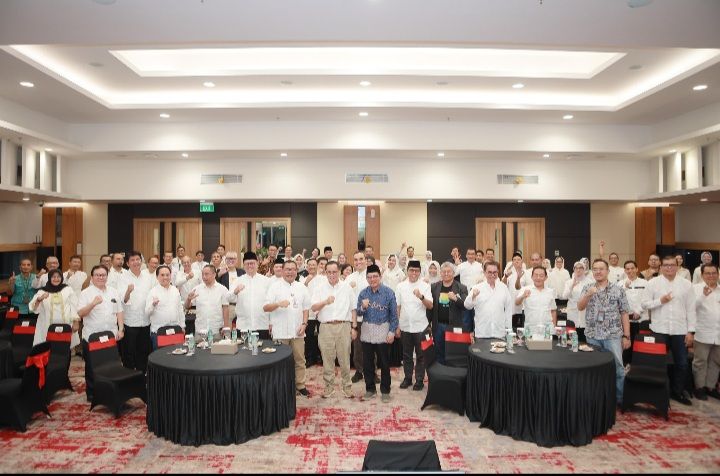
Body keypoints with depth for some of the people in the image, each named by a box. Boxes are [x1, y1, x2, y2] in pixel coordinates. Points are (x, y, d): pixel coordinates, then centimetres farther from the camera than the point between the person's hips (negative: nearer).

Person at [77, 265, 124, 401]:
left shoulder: (114, 292, 9)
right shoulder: (86, 293, -4)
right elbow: (80, 313, -13)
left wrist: (121, 329, 3)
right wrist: (93, 304, -28)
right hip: (92, 337, -3)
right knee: (92, 367, 7)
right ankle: (92, 394, 21)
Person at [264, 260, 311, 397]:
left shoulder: (302, 287, 9)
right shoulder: (275, 286, -2)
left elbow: (306, 308, 12)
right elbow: (265, 308, -7)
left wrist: (304, 324, -1)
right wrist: (278, 304, -24)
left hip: (297, 331, 3)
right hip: (280, 331, -3)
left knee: (300, 360, 9)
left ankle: (300, 385, 21)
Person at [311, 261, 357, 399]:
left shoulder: (347, 288, 8)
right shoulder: (320, 288, 5)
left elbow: (353, 308, 11)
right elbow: (313, 307, -3)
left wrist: (354, 326, 6)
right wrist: (325, 302, -21)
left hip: (344, 326, 0)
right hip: (326, 327, 0)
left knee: (345, 359, 5)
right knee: (327, 359, 5)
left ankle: (347, 387, 18)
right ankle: (329, 387, 19)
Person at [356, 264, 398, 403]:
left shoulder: (388, 292, -8)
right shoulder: (363, 293, 2)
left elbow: (394, 313, -6)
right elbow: (358, 313, 4)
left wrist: (392, 331, -10)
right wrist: (363, 307, -17)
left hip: (383, 331, -3)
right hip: (367, 331, 3)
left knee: (384, 363, 6)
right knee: (367, 363, 11)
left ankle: (385, 391, 21)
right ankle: (370, 389, 27)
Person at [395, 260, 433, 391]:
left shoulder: (425, 286, -4)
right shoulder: (401, 286, 1)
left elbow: (430, 306, -11)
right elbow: (397, 307, 5)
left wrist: (421, 297, -30)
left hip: (420, 326, -2)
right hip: (405, 326, 2)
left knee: (420, 355, 8)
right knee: (406, 354, 14)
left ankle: (419, 380, 21)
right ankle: (407, 378, 28)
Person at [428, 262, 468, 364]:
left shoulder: (461, 288, -1)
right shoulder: (434, 287, 6)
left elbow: (466, 306, -9)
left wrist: (456, 298, -26)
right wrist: (428, 323, 3)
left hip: (454, 326, -2)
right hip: (438, 325, 2)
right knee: (439, 353, 11)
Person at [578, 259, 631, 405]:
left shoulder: (618, 290, 1)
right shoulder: (587, 288, 5)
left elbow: (624, 314, 2)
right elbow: (580, 307, -5)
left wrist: (626, 336, -2)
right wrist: (588, 295, -22)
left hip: (613, 335, -1)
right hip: (592, 336, 2)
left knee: (617, 368, 0)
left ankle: (621, 399, 14)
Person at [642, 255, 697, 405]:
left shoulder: (686, 284, 2)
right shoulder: (652, 283, -2)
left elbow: (691, 309, 2)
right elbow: (645, 304, -2)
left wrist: (690, 331, -1)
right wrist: (660, 301, -17)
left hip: (680, 331, 2)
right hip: (659, 330, -1)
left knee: (682, 364, 9)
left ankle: (678, 391, 27)